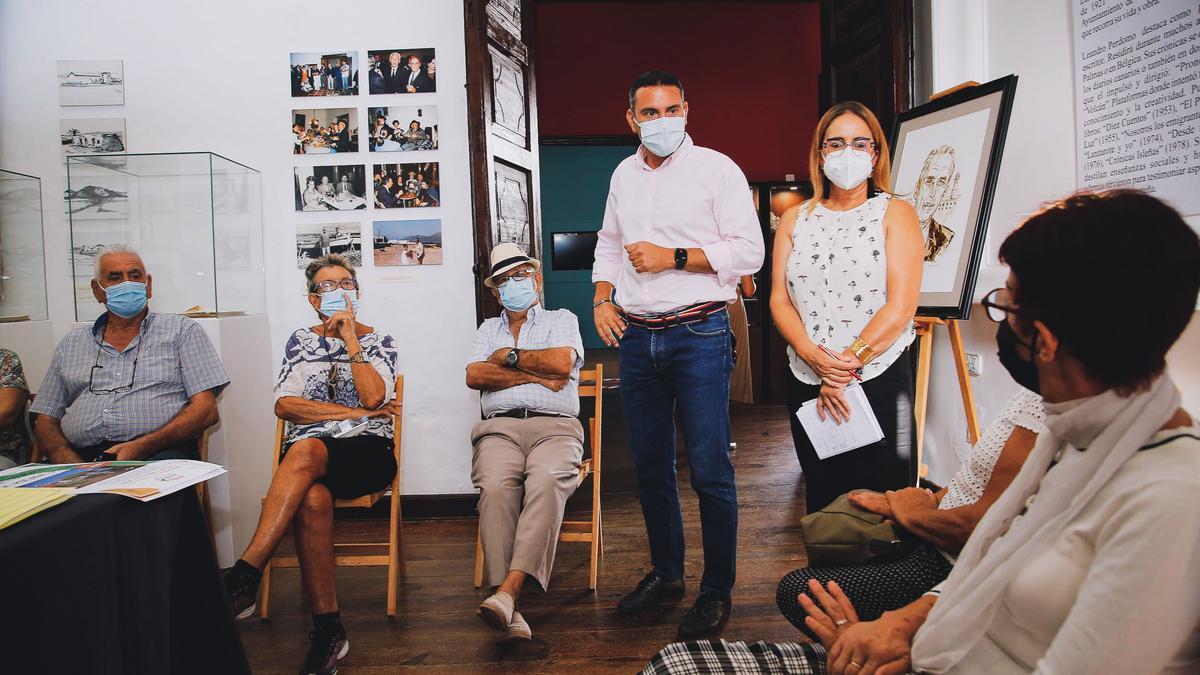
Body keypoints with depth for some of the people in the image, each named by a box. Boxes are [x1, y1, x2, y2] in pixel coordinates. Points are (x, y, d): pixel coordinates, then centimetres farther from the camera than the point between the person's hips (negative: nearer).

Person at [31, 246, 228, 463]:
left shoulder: (182, 330, 12)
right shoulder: (71, 343, 23)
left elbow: (206, 410, 1)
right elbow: (46, 421, 19)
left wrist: (142, 447, -13)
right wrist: (69, 462, -4)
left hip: (158, 454, -3)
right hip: (83, 457, 3)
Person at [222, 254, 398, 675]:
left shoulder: (379, 341, 13)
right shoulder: (301, 341, 18)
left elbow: (374, 397, -7)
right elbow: (284, 405, 2)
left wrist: (350, 337, -6)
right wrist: (354, 412, -6)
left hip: (366, 452, -1)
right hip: (304, 455, 2)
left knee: (305, 451, -36)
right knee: (313, 500, -35)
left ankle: (245, 576, -38)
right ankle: (328, 628, -31)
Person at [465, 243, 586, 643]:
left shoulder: (561, 320, 21)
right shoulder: (489, 329, 28)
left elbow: (562, 362, -2)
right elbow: (474, 376, 8)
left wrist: (509, 357, 7)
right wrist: (536, 376, 1)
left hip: (554, 426, -1)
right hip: (500, 428, 1)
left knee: (546, 481, -36)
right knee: (496, 487, -32)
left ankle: (509, 589, -45)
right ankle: (510, 611, -38)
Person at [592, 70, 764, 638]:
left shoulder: (715, 168, -3)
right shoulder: (623, 175, 14)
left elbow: (749, 250, -8)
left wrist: (673, 257, -15)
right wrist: (602, 297, 8)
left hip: (698, 335, -5)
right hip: (636, 337, 6)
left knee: (709, 470, -2)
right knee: (650, 466, 13)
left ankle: (717, 591, 13)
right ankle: (666, 574, 30)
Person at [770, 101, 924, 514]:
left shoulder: (895, 214, 1)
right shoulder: (795, 219, 11)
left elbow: (901, 306, -9)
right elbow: (779, 300, 2)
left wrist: (846, 367, -14)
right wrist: (816, 358, -14)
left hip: (879, 382, -3)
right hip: (807, 384, 3)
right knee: (821, 502, 14)